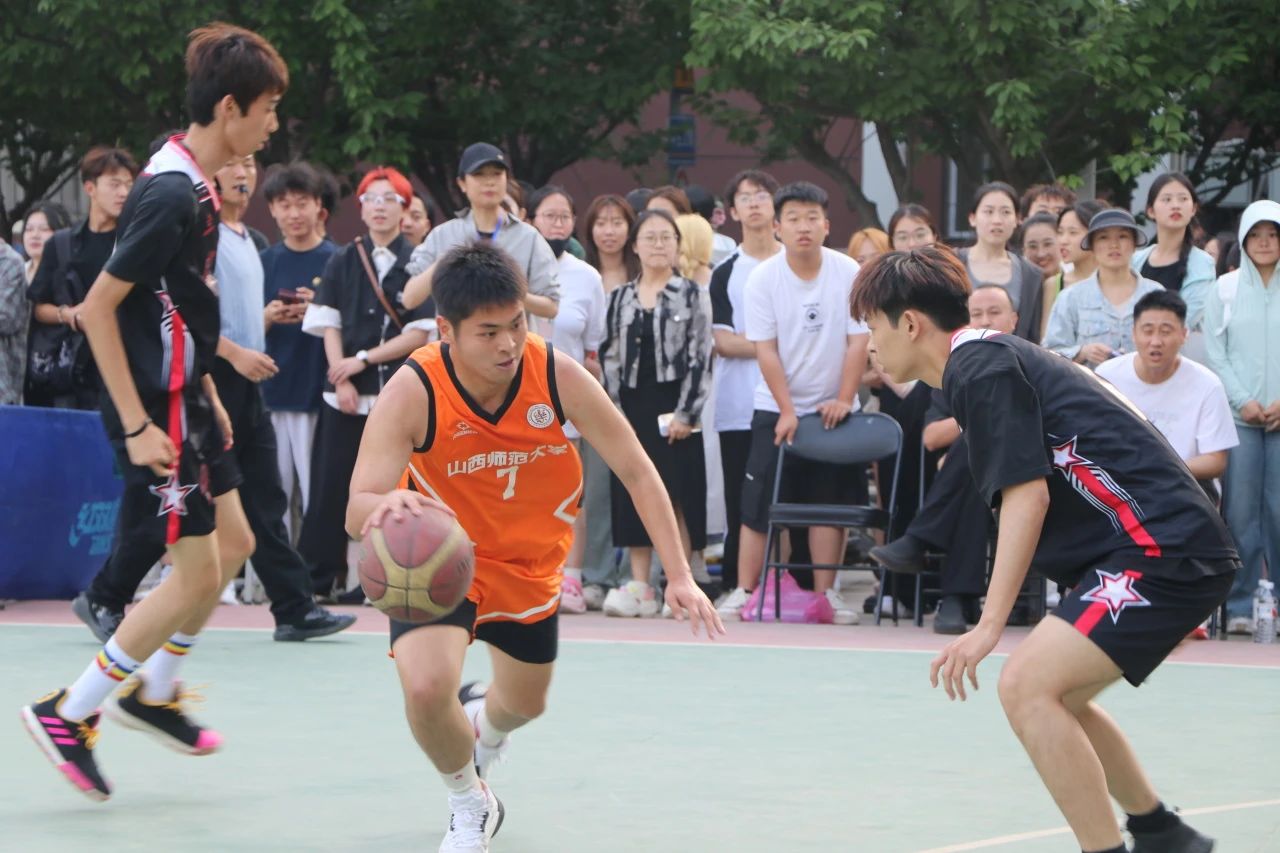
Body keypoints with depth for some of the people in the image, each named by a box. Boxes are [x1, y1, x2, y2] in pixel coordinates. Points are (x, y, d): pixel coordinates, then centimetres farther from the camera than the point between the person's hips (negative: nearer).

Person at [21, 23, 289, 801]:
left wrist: (208, 395, 21)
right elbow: (98, 307, -22)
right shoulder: (171, 195, -22)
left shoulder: (195, 186, 8)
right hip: (157, 410, -10)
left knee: (234, 544, 15)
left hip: (186, 400, 10)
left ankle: (154, 693, 29)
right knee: (197, 572, -6)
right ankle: (68, 715, 3)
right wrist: (136, 426, -22)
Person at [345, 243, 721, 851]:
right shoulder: (411, 393, -31)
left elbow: (638, 473, -15)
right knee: (426, 686, -28)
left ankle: (483, 724, 63)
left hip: (530, 562, 3)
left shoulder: (559, 377, -25)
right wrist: (387, 506, -60)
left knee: (526, 703, 22)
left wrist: (679, 576, -20)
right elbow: (357, 512, -35)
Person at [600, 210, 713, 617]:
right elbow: (610, 357, 9)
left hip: (674, 406, -3)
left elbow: (701, 356, -4)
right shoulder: (620, 299, 11)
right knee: (633, 495, 2)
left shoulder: (690, 295, 1)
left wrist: (686, 412, -11)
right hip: (632, 405, 3)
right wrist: (614, 413, -1)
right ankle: (639, 587, 6)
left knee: (678, 496, -3)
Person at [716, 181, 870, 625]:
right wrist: (787, 411, -12)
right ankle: (744, 591, 2)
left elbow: (858, 340, -4)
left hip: (834, 408, 1)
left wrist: (843, 399, -9)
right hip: (776, 408, -1)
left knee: (830, 502, 2)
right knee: (759, 503, -3)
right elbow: (766, 350, -8)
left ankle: (825, 593, 9)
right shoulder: (763, 278, -7)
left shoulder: (849, 272, -7)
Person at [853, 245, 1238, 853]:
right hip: (1161, 548, 11)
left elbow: (1026, 494, -18)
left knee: (1027, 686, -20)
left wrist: (989, 625, -21)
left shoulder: (981, 365, -9)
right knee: (1054, 698, 22)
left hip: (1163, 549, -11)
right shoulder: (992, 357, 21)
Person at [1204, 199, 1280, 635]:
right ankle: (1240, 607, 2)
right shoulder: (1224, 289, 7)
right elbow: (1215, 353, 5)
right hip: (1238, 415, 0)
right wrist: (1242, 401, -5)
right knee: (1241, 511, -2)